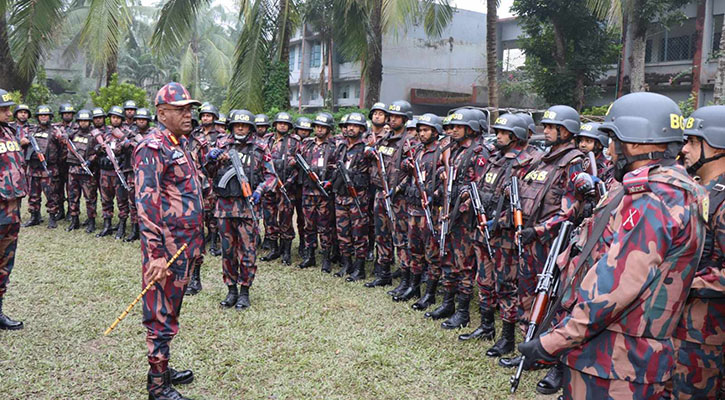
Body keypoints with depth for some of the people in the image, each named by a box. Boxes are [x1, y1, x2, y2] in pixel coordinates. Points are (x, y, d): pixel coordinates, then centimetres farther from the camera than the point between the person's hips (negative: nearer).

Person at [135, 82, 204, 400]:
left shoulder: (179, 145, 14)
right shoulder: (153, 148, -15)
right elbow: (146, 202, -22)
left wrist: (196, 242, 20)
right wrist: (156, 253, -25)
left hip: (184, 247, 9)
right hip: (166, 249, -9)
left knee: (170, 311, 18)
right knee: (161, 316, 1)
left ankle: (162, 369, 32)